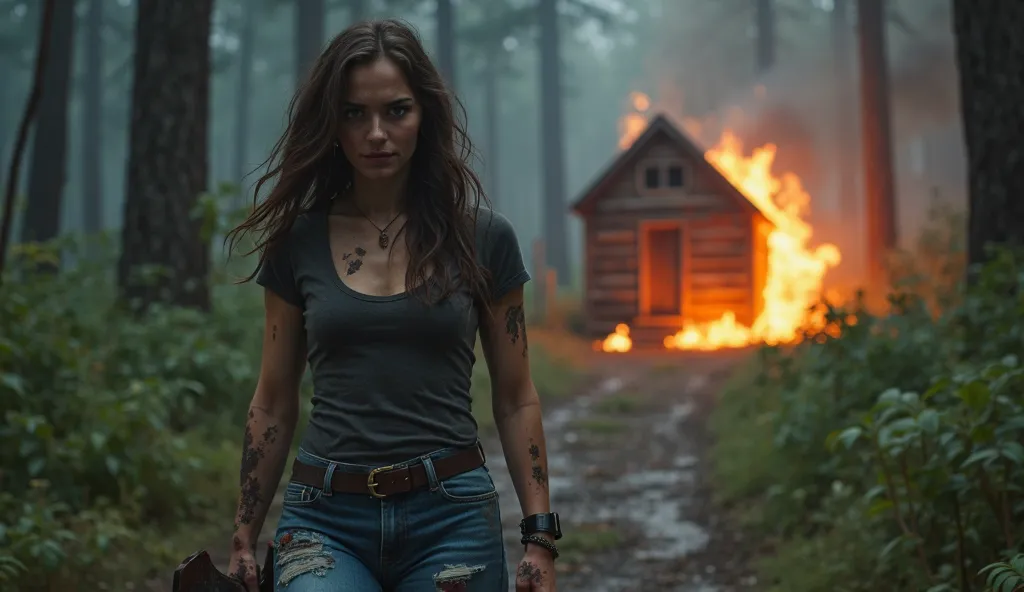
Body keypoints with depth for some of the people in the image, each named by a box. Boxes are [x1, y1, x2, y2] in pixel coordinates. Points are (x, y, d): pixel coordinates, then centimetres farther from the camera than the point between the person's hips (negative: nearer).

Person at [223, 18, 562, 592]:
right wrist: (244, 540, 11)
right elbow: (274, 404, 11)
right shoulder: (299, 241, 5)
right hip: (326, 521, 0)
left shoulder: (483, 237, 3)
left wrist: (541, 538, 1)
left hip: (452, 517, 0)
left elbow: (516, 399, 7)